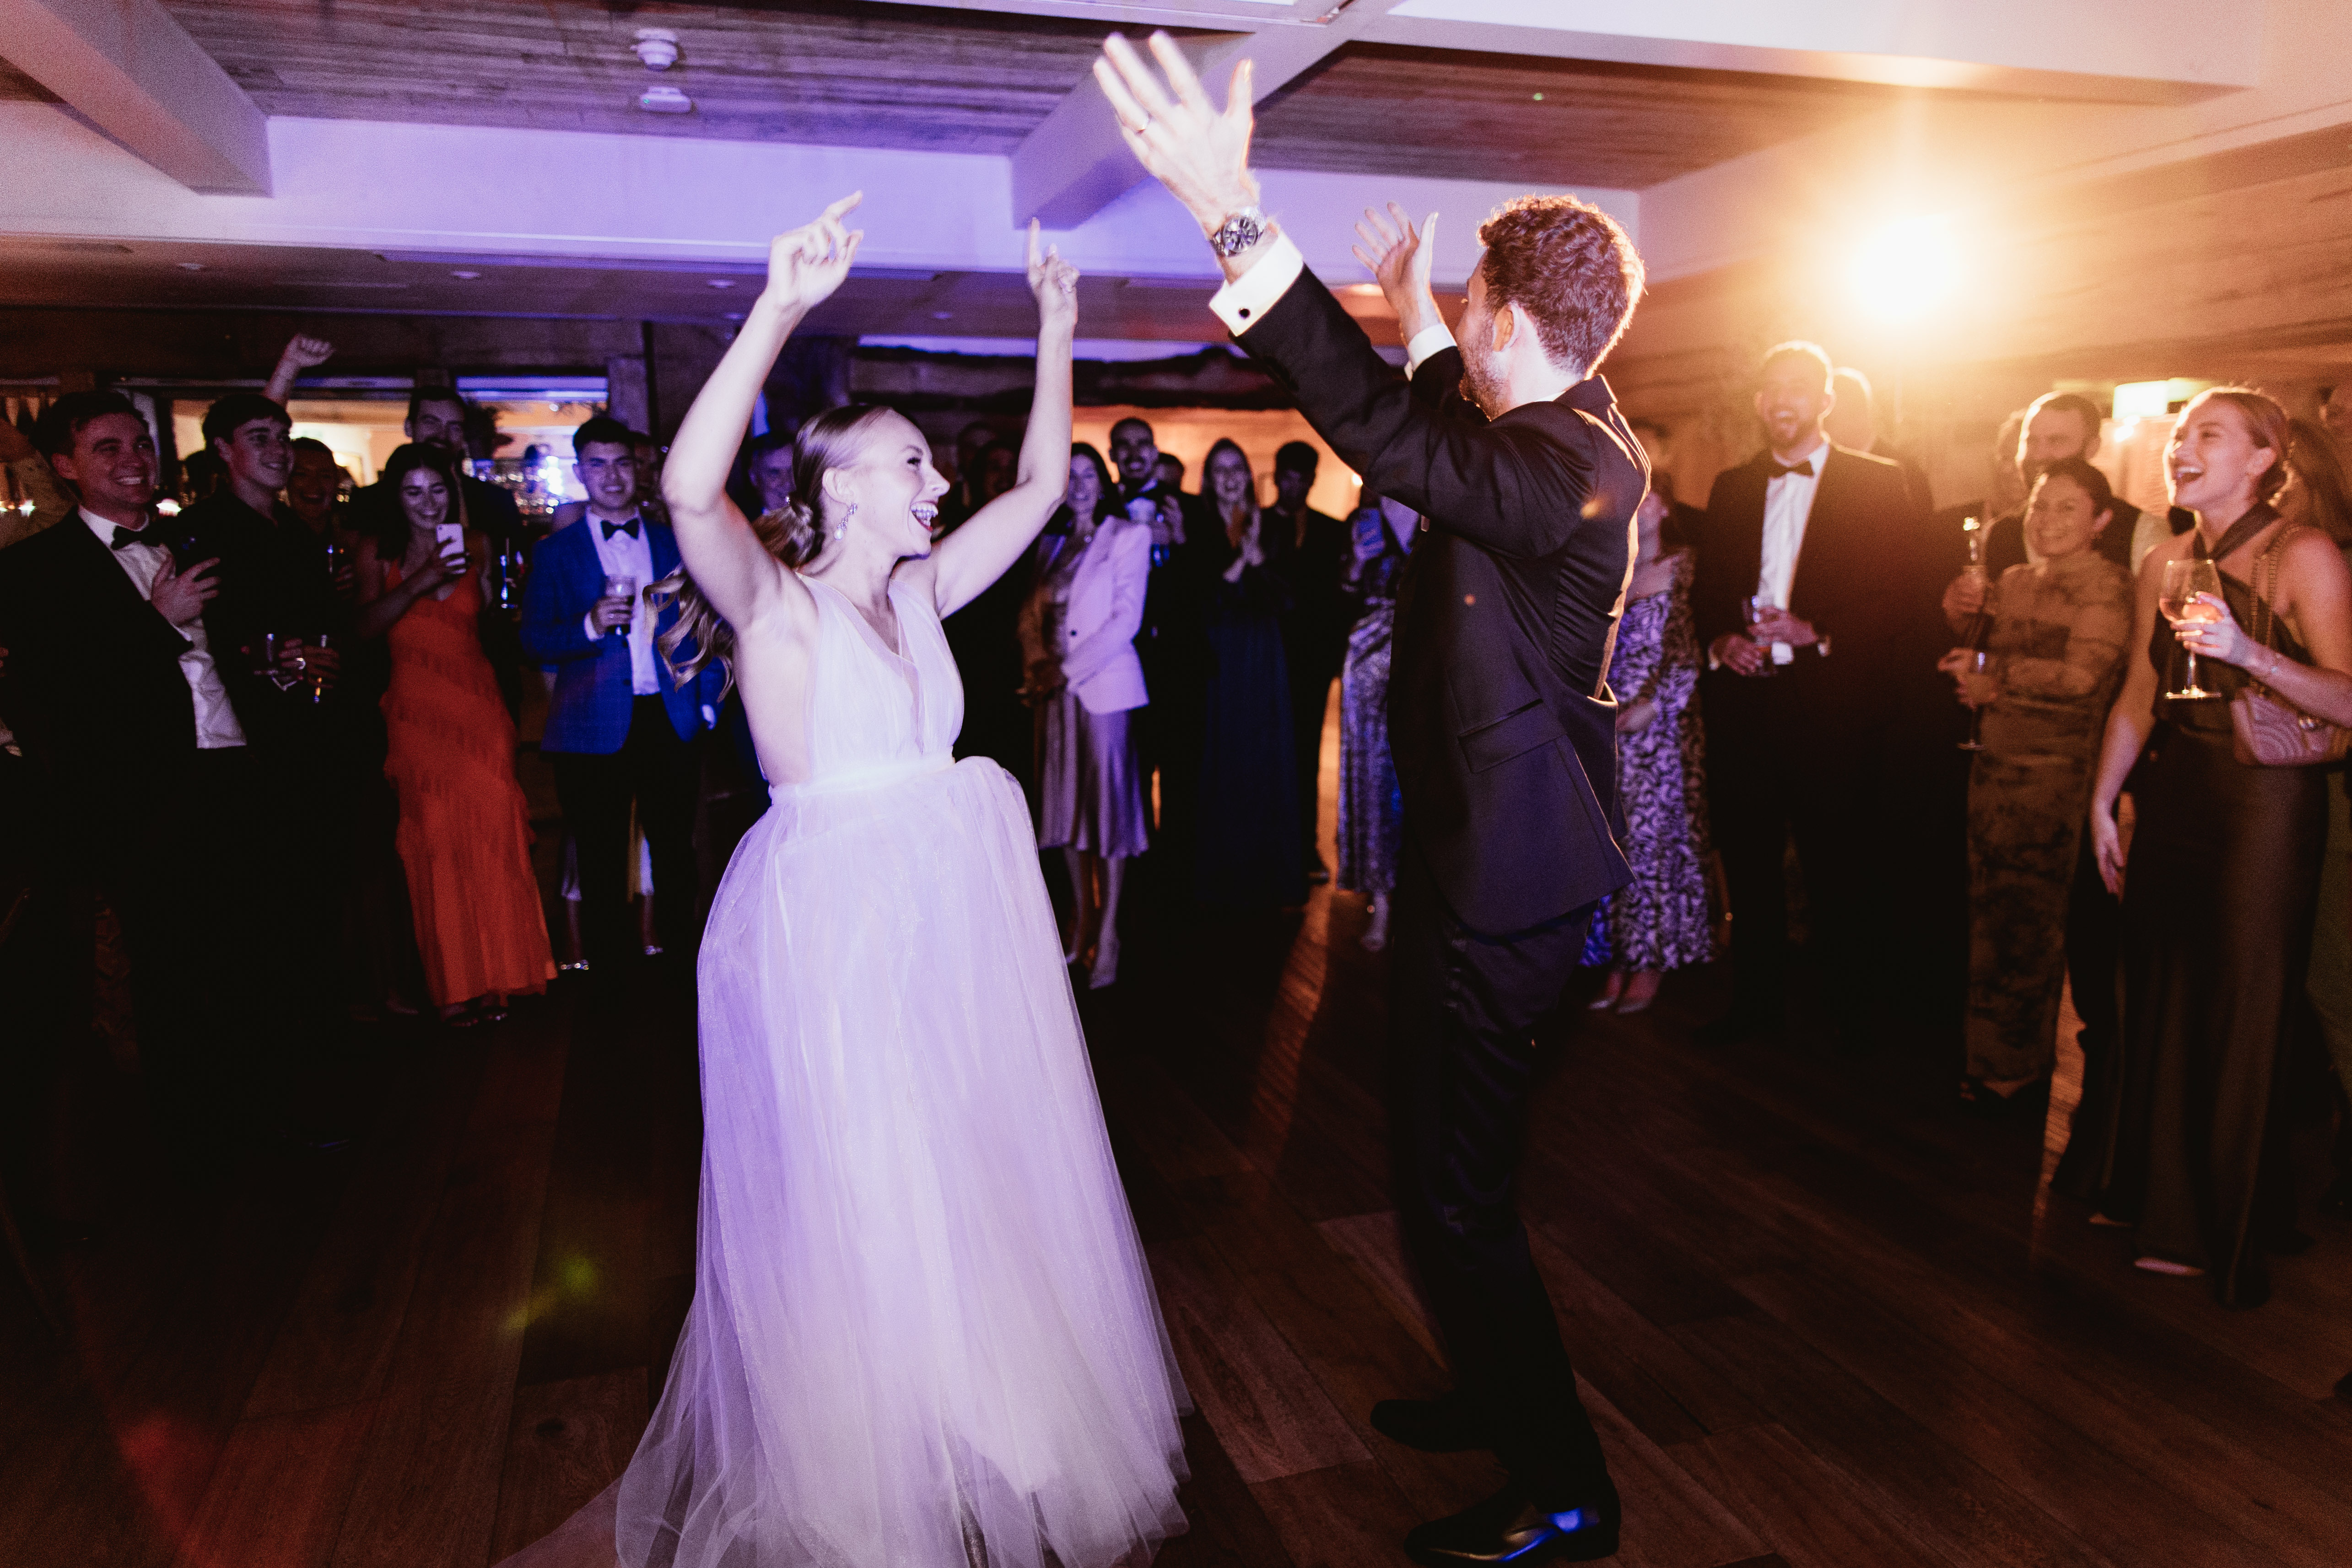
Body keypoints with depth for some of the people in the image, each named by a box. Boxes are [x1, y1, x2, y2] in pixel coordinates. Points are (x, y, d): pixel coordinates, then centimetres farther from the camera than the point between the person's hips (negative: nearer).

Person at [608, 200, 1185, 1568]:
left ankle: (984, 1438, 40)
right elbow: (692, 490, -31)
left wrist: (1058, 330, 6)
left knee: (979, 1178, 17)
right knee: (851, 1207, 7)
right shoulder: (778, 601, -11)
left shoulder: (918, 590, 7)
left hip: (954, 916, 7)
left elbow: (1042, 484, 11)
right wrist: (780, 309, -36)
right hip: (831, 926, -7)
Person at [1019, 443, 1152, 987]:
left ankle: (1107, 939, 4)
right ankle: (1081, 926, 19)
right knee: (1067, 807, 8)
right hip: (1054, 690, 5)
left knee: (1108, 807, -3)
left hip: (1103, 687, -5)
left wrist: (1070, 671, -15)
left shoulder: (1128, 535, -1)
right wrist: (1038, 662, -7)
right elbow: (1032, 612, 13)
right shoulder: (1051, 543, 15)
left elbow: (1127, 618, -10)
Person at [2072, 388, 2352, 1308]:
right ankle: (2160, 1204, 28)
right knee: (2162, 1001, 12)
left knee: (2244, 1016, 0)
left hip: (2267, 802, -6)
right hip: (2174, 796, 6)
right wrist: (2103, 800, 10)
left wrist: (2247, 652, -30)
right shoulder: (2164, 565, 11)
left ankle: (2231, 1235, 15)